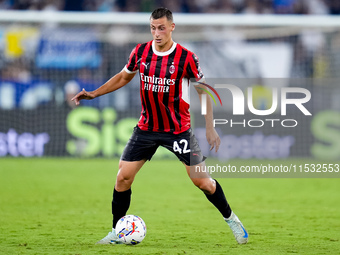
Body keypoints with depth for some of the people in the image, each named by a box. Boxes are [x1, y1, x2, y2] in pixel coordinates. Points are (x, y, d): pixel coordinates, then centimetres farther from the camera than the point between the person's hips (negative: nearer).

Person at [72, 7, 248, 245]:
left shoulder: (186, 58, -13)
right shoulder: (140, 52, -3)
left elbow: (203, 90, -3)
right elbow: (124, 77, 16)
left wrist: (210, 128, -6)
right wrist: (94, 94, 8)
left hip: (178, 130, -3)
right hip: (146, 128, 3)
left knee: (201, 180, -4)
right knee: (123, 176, -5)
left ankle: (231, 219, 19)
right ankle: (117, 232, 9)